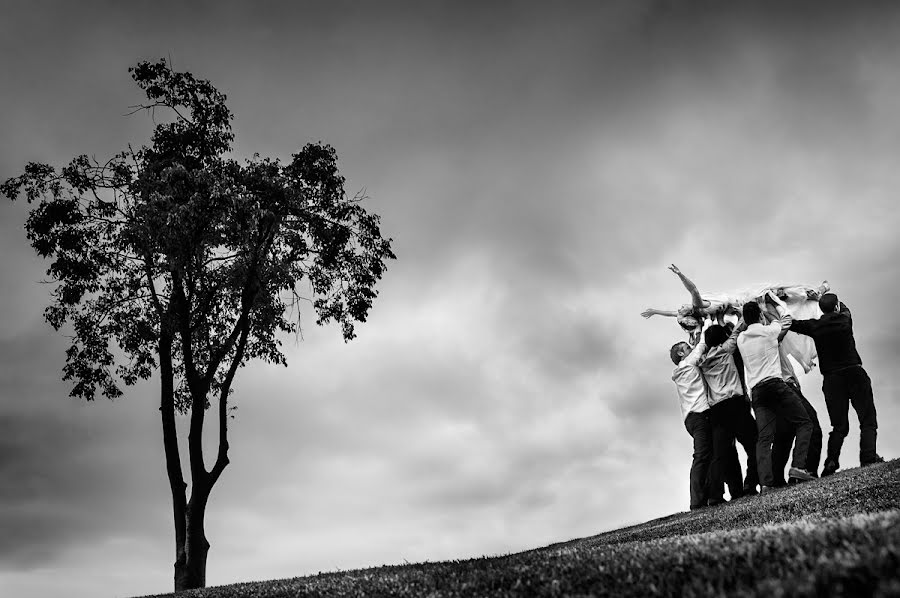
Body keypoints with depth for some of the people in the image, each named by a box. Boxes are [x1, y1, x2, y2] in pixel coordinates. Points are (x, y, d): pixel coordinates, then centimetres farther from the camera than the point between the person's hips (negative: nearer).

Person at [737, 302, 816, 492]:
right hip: (774, 384, -4)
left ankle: (765, 482, -14)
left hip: (756, 391, 5)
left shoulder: (741, 339, 16)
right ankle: (798, 466, -12)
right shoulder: (768, 330, 4)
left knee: (764, 438, -1)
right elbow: (786, 321, 24)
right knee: (804, 423, 5)